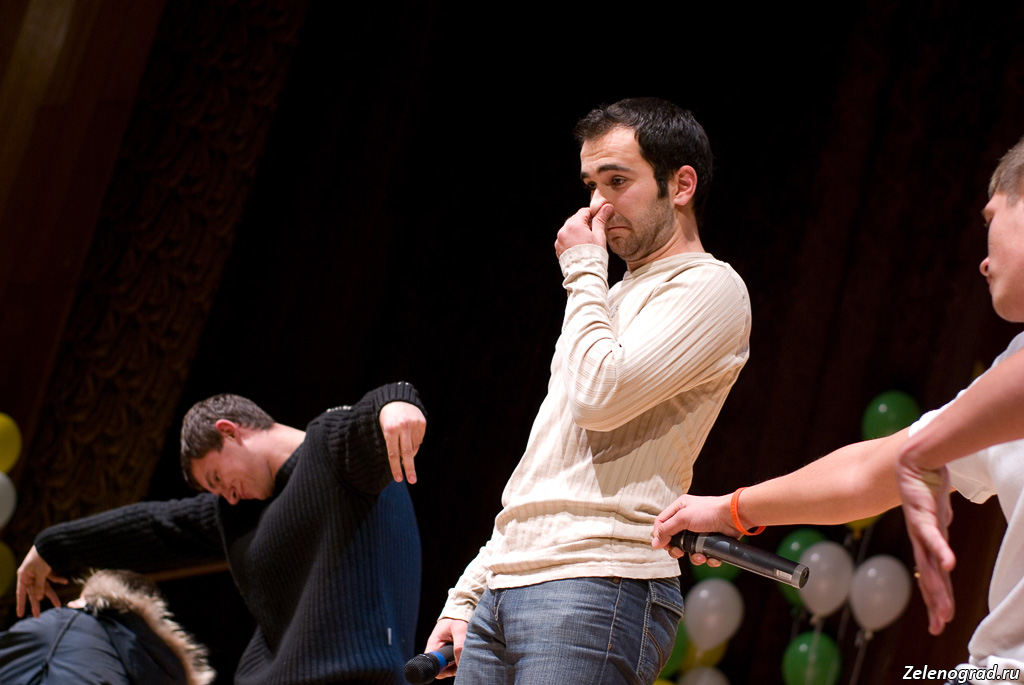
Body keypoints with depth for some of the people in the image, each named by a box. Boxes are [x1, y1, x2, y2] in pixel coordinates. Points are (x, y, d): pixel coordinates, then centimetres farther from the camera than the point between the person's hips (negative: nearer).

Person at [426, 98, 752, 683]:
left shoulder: (709, 287, -1)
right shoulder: (611, 299, 25)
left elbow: (599, 396, -17)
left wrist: (584, 270, -2)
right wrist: (466, 596, 18)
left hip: (599, 586, -8)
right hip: (505, 586, 8)